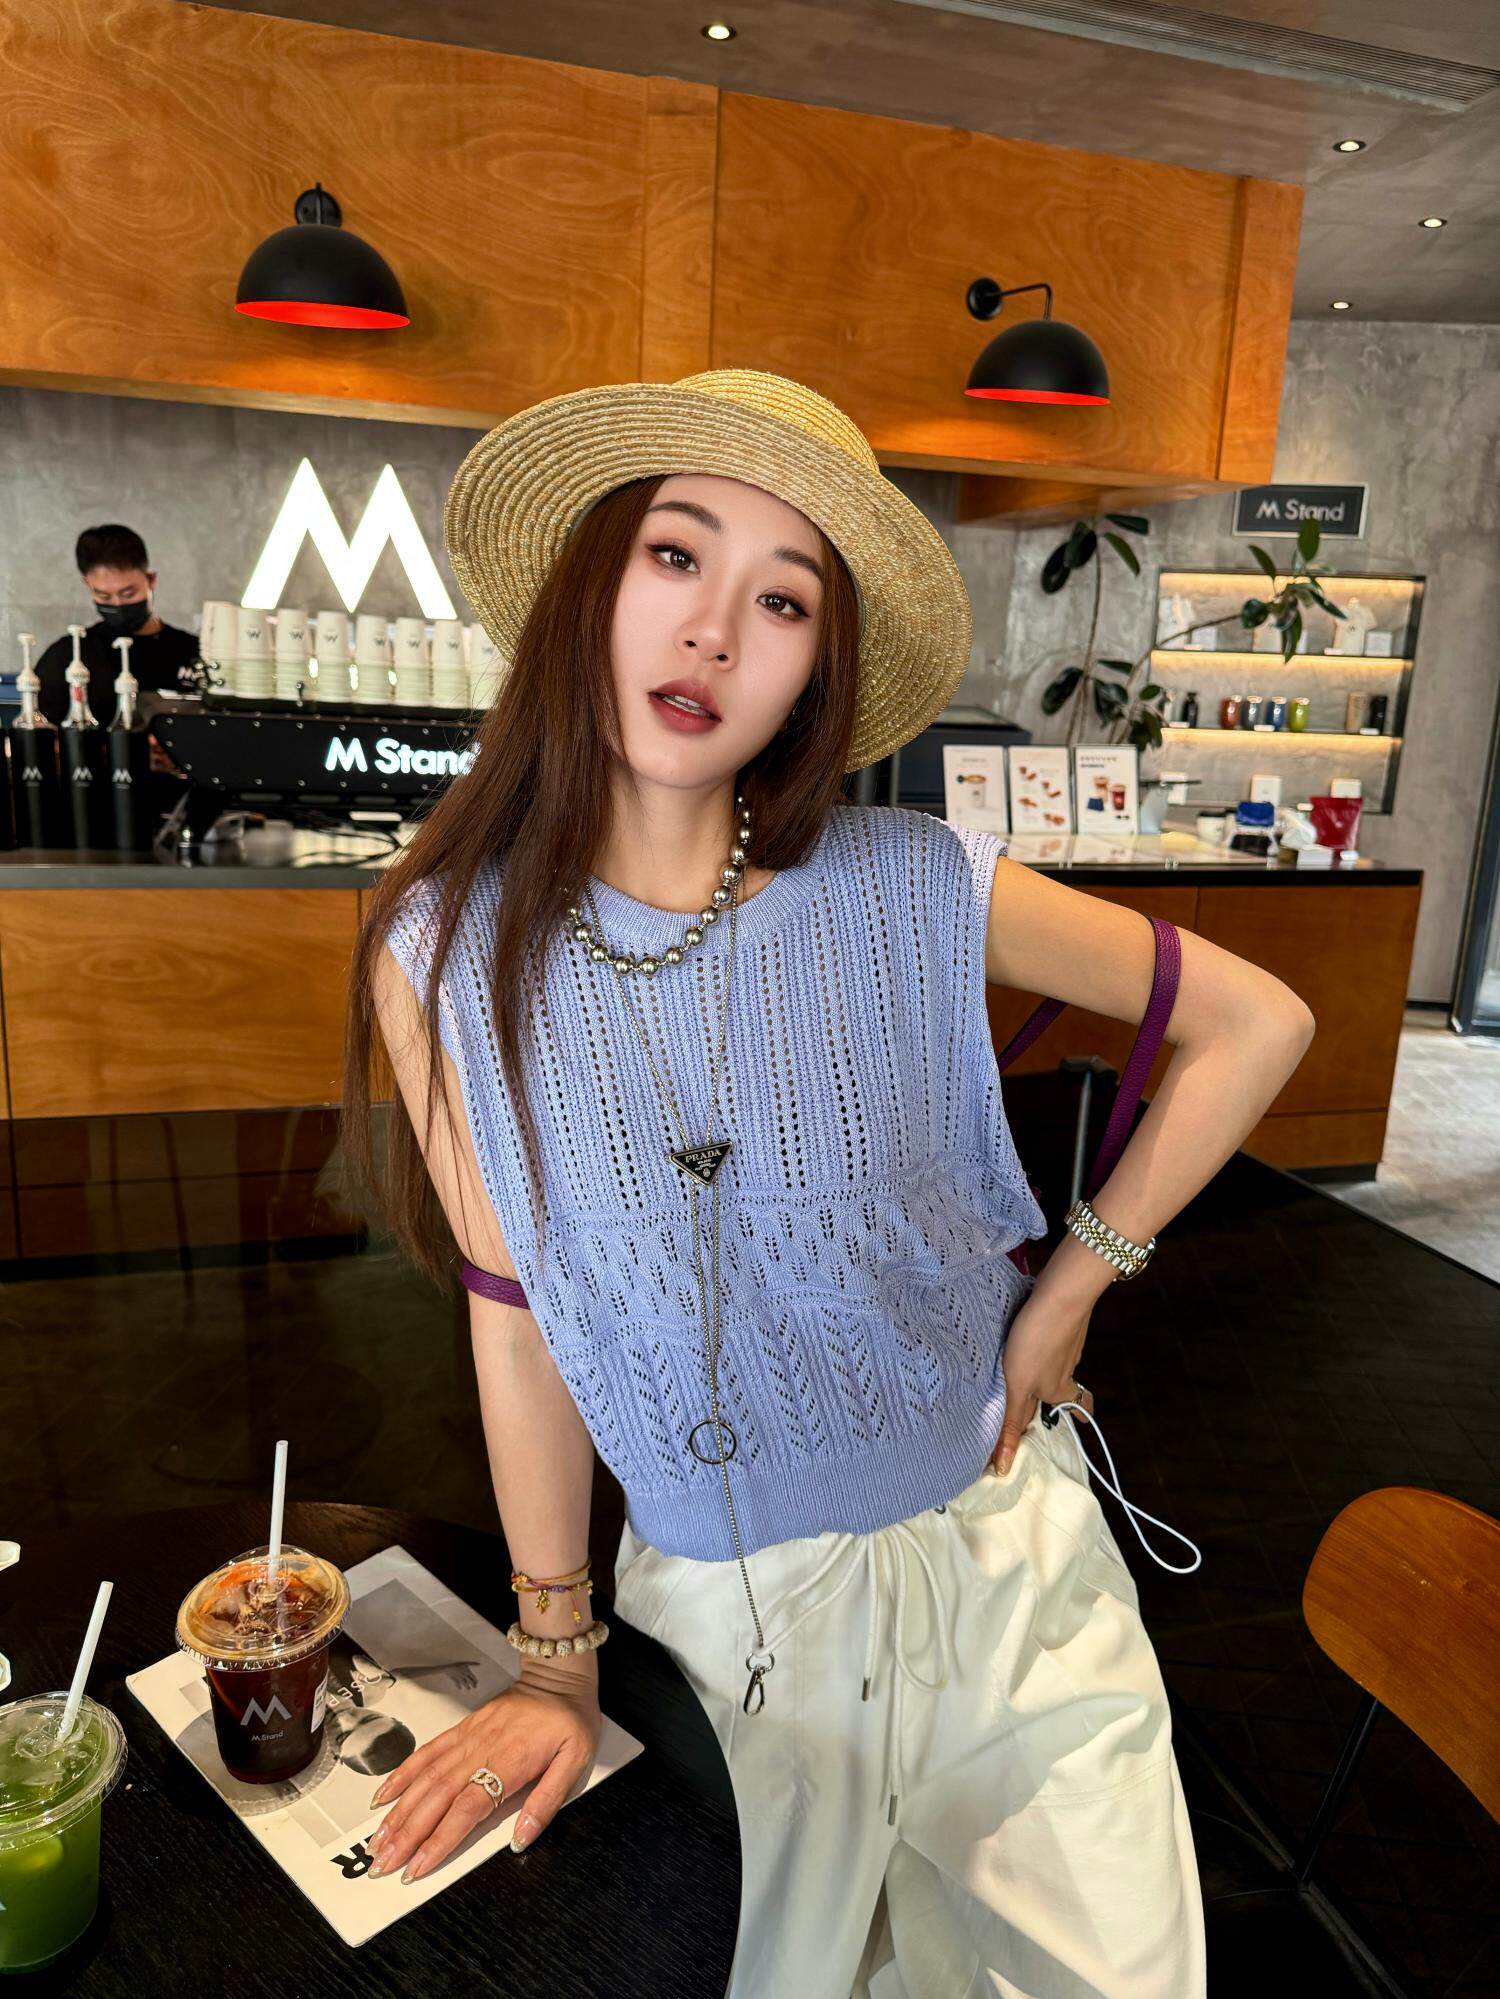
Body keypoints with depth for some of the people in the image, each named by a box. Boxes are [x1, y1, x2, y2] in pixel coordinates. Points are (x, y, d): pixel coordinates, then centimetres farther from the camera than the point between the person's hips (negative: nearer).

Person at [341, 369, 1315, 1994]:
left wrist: (1074, 1286, -5)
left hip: (1003, 1564, 1)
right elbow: (514, 1314, -5)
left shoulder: (919, 893, -15)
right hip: (719, 1614, 0)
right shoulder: (443, 949, -13)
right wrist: (556, 1664, 2)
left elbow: (1258, 1022, -2)